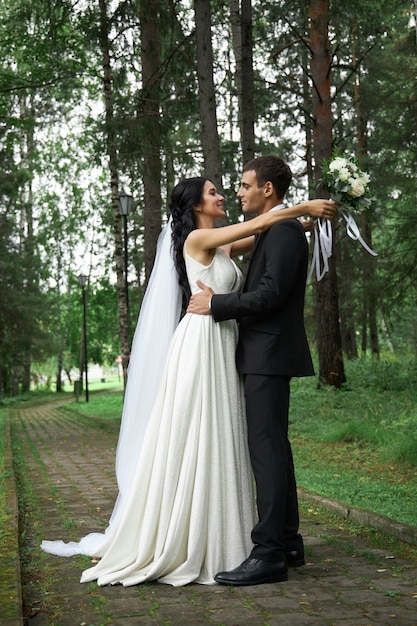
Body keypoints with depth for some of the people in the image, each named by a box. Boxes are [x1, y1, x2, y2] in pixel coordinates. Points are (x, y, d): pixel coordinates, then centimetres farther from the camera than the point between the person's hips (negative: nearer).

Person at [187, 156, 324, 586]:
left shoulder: (285, 230, -13)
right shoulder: (272, 231, 19)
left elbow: (271, 294, -22)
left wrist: (215, 305, -14)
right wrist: (220, 301, 14)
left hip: (270, 356, -11)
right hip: (265, 355, 11)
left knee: (266, 448, -11)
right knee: (273, 446, 14)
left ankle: (269, 554, -9)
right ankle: (287, 541, 23)